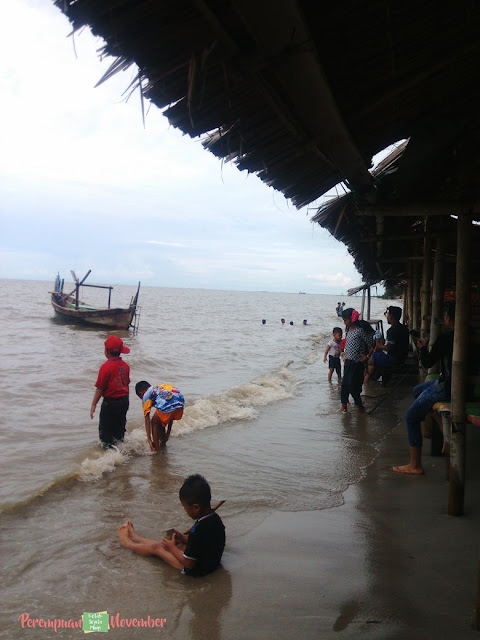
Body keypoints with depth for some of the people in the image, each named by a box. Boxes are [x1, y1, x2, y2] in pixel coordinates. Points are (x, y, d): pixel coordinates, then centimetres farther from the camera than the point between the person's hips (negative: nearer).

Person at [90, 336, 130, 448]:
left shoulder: (106, 367, -18)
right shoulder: (125, 365, 1)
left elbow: (100, 388, -15)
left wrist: (93, 404, -6)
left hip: (110, 402, -7)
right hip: (124, 401, 7)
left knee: (105, 430, 8)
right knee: (119, 427, 20)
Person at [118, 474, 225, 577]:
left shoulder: (198, 530, -35)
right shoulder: (215, 518, -9)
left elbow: (188, 563, -25)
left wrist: (172, 548, -11)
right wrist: (184, 538, 3)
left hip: (196, 569, -7)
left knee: (156, 548, 10)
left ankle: (128, 543, 40)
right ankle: (136, 538, 48)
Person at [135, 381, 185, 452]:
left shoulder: (146, 396, 21)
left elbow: (147, 419, 12)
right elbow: (170, 415, 42)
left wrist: (149, 440, 13)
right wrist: (168, 432, 48)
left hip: (167, 405, -6)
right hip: (180, 402, 6)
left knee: (154, 423, 21)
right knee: (161, 421, 31)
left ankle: (157, 450, 20)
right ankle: (163, 446, 41)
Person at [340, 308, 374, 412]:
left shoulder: (360, 330, -16)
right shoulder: (349, 330, 10)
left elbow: (370, 344, -13)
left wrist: (367, 356, -12)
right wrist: (345, 359, 15)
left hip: (357, 363, -8)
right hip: (348, 361, 8)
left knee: (352, 385, -4)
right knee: (345, 383, 8)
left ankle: (360, 406, 12)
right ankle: (344, 404, 18)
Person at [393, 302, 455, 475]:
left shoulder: (444, 339, -20)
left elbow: (427, 364, -13)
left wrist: (423, 349, 5)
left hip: (447, 387, -9)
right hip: (452, 382, 9)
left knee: (411, 416, -3)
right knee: (417, 390, 30)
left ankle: (415, 465, -1)